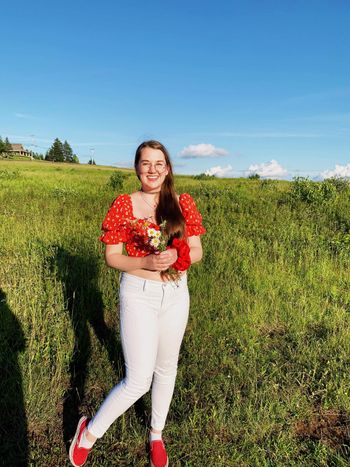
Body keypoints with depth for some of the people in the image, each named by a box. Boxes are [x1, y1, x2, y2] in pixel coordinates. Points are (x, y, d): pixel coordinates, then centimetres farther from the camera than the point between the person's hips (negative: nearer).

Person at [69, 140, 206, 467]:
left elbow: (197, 251, 2)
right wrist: (146, 262, -23)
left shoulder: (183, 203, -1)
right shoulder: (123, 204, -7)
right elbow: (111, 257, -6)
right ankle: (90, 431, 25)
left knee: (166, 367, 19)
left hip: (176, 293, 4)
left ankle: (156, 434, 45)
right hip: (138, 294, -3)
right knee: (138, 380, -4)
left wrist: (177, 257, -20)